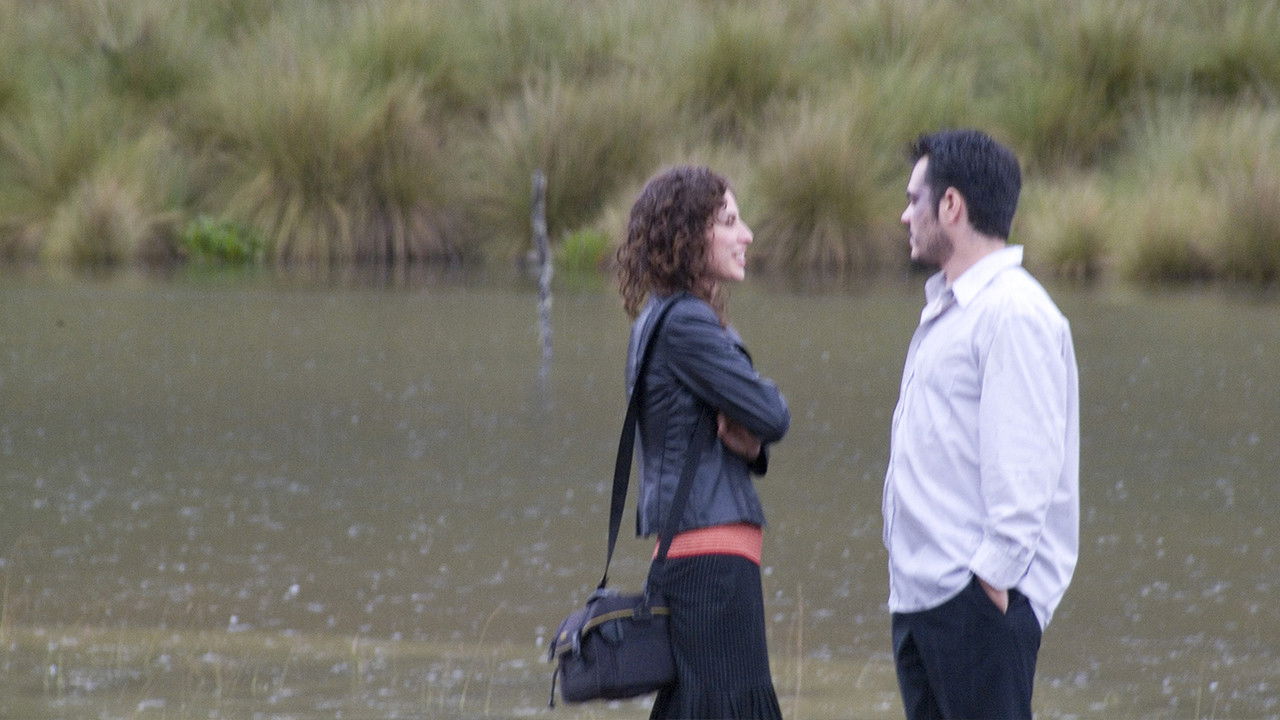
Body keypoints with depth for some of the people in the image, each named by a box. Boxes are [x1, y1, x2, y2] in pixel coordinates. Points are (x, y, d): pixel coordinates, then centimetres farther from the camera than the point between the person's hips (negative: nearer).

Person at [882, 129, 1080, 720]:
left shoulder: (1013, 312, -13)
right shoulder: (946, 310, 20)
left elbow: (1024, 466, -20)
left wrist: (992, 575, -22)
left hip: (980, 601, -10)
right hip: (921, 594, 10)